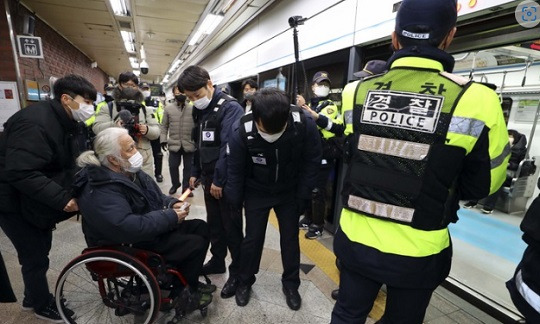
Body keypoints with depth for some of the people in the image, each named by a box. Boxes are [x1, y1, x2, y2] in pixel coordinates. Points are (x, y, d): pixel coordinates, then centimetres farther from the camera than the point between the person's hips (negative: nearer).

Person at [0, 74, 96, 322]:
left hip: (38, 200, 9)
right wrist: (62, 199, -36)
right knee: (35, 256, 4)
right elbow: (21, 172, -36)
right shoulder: (35, 123, -29)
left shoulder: (64, 122, 2)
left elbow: (69, 162, 5)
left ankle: (32, 297, 42)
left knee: (41, 250, 21)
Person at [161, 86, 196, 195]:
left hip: (189, 144, -1)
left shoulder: (193, 108, 0)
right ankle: (175, 184, 33)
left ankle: (186, 187, 23)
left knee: (188, 167, 8)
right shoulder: (168, 108, 4)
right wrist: (163, 139, -2)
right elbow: (164, 126, 6)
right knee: (173, 166, 11)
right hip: (174, 144, 1)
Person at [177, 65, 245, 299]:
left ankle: (238, 272, 20)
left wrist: (219, 180, -19)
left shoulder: (229, 107, -15)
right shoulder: (199, 110, 11)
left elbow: (229, 147, -21)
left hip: (227, 181, -7)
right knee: (214, 223, 18)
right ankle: (217, 260, 36)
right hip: (209, 178, 8)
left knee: (231, 227, 3)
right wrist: (196, 173, 16)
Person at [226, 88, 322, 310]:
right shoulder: (242, 133, -29)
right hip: (256, 193, -1)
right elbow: (235, 171, -13)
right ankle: (244, 282, 33)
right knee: (252, 238, 8)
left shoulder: (305, 126, -28)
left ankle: (291, 284, 34)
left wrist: (303, 197, -8)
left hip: (289, 193, 1)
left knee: (290, 239, 11)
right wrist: (235, 204, -4)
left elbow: (311, 163, -12)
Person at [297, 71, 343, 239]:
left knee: (317, 192, -3)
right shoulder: (311, 104, 16)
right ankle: (308, 218, 32)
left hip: (323, 157, -7)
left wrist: (304, 107, -23)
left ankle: (318, 225, 11)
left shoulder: (330, 106, -6)